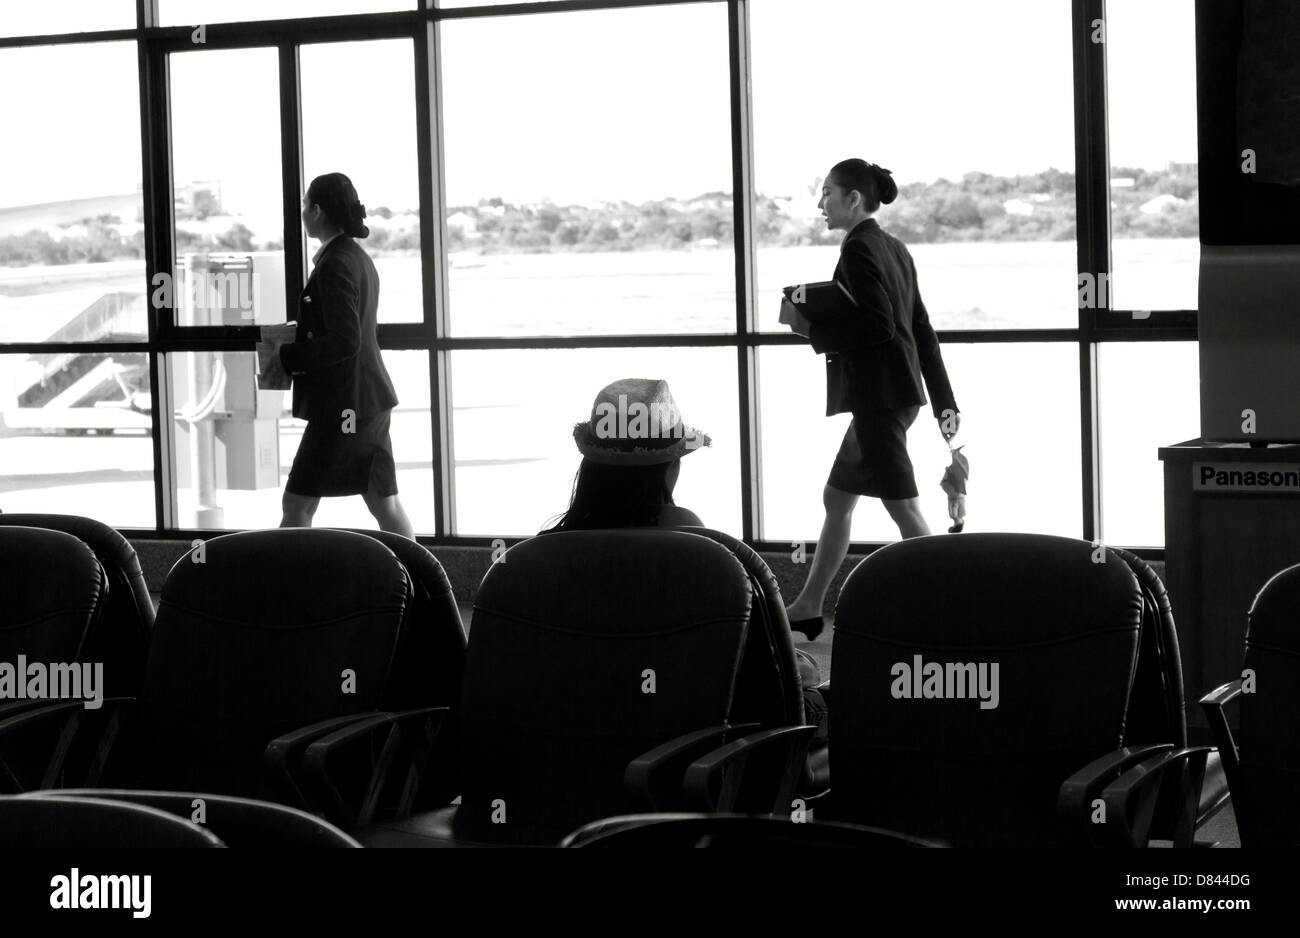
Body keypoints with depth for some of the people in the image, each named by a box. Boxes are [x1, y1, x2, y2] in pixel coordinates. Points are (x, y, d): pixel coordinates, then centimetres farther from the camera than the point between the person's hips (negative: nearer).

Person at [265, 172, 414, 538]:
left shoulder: (334, 265, -16)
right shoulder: (358, 257, 15)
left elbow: (344, 342, -22)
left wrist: (285, 355, -15)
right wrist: (295, 339, 15)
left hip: (342, 405, -10)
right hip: (370, 400, 10)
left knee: (297, 502, -3)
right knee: (383, 502, 10)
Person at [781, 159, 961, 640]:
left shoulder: (859, 249, -14)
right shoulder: (893, 248, 15)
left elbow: (879, 326, -23)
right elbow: (921, 327, 16)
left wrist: (811, 327, -13)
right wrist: (945, 400, 18)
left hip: (878, 396, -10)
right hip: (898, 392, 10)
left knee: (904, 509, -7)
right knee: (836, 499, 18)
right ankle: (808, 607, 26)